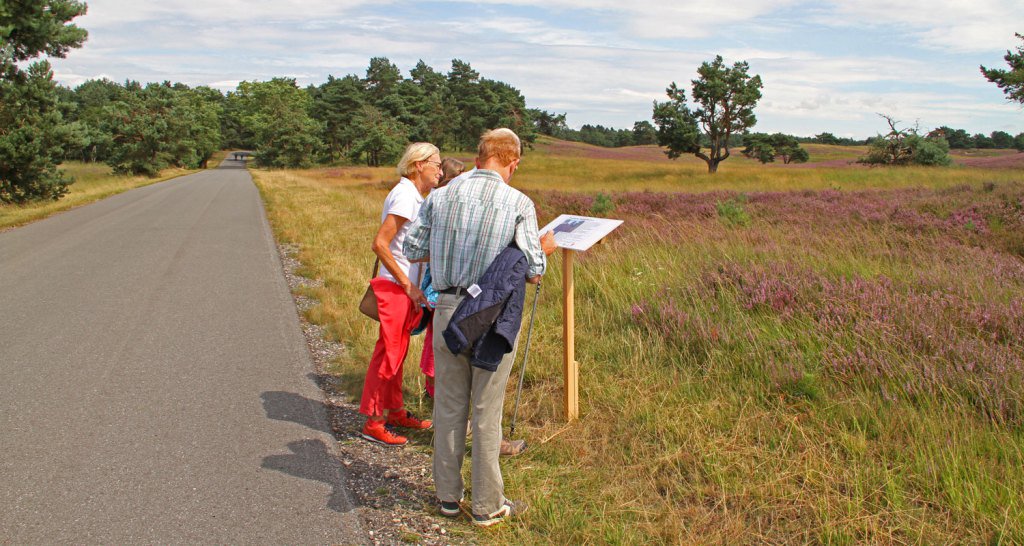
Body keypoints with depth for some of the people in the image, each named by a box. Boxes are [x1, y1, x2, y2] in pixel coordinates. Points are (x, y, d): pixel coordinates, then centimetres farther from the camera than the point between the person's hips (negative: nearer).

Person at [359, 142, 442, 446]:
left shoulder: (413, 195, 12)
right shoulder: (405, 196, -17)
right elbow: (380, 244, -22)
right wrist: (408, 285, -20)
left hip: (405, 288, 9)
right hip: (395, 288, -9)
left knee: (397, 352, 18)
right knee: (388, 354, -1)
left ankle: (395, 412, 30)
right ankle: (373, 423, 9)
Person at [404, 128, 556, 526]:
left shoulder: (441, 196, 1)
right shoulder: (518, 203, -9)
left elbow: (413, 248, 7)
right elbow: (532, 273, -8)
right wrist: (543, 250, 12)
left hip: (447, 310, 3)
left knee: (448, 407, 15)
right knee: (486, 413, 8)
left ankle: (448, 496, 28)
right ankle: (487, 505, 21)